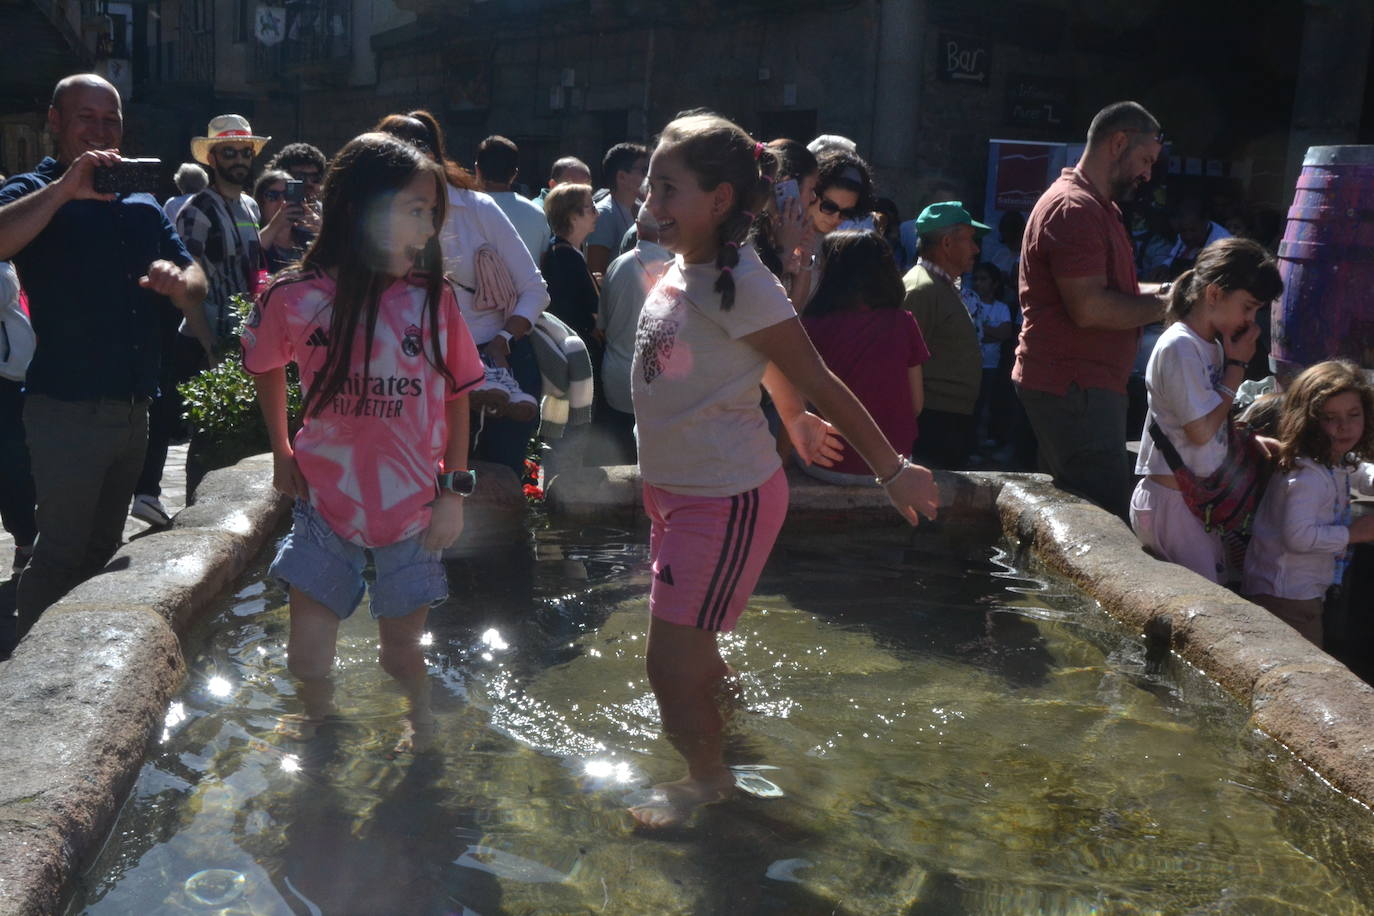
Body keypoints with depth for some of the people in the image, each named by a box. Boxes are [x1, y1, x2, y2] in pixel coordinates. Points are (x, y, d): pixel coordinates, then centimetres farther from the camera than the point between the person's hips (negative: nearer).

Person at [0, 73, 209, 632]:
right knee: (60, 557, -3)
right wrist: (67, 187, -30)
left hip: (134, 411, 7)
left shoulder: (143, 205, 15)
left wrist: (177, 281, -12)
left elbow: (196, 286, 11)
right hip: (68, 412, -7)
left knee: (104, 549, 18)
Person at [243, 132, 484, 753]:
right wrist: (281, 452, 10)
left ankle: (420, 714, 43)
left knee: (401, 652, 10)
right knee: (307, 658, 10)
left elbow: (456, 396, -1)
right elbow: (264, 365, 10)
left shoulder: (433, 299, -10)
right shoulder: (297, 298, -11)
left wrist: (454, 489, -3)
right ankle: (318, 712, 43)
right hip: (325, 501, 1)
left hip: (414, 510, 0)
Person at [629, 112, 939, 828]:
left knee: (670, 665, -1)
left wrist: (893, 470, -11)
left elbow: (818, 381, -17)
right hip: (674, 488, 9)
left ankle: (707, 781, 25)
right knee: (689, 648, 23)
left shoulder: (740, 285, -22)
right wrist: (794, 420, 27)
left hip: (726, 499, -8)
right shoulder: (679, 270, 3)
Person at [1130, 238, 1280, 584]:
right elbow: (1202, 430, -19)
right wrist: (1237, 366, -10)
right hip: (1171, 501, -9)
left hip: (1201, 500, 9)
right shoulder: (1179, 346, -16)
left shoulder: (1213, 345, 12)